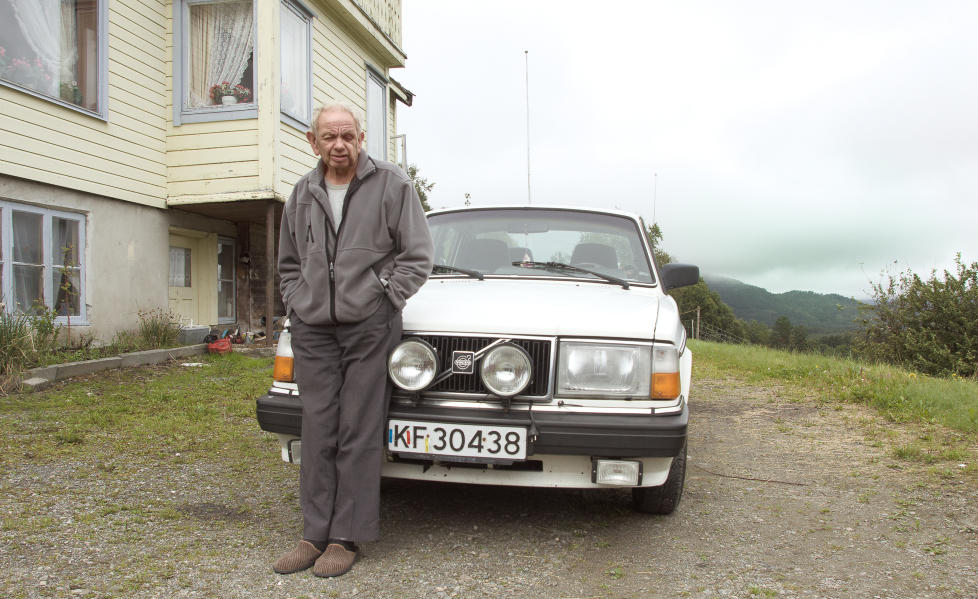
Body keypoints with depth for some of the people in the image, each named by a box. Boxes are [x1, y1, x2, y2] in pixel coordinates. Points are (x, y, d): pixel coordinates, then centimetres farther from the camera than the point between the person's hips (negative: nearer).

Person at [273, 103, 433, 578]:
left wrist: (383, 299, -7)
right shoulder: (302, 194, 14)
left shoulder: (391, 184, 1)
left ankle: (347, 536, 9)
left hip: (369, 327, -4)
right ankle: (315, 533, 16)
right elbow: (288, 263, 24)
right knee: (318, 432, 7)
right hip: (313, 329, 5)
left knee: (358, 433, -1)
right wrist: (296, 303, 9)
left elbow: (417, 255, -1)